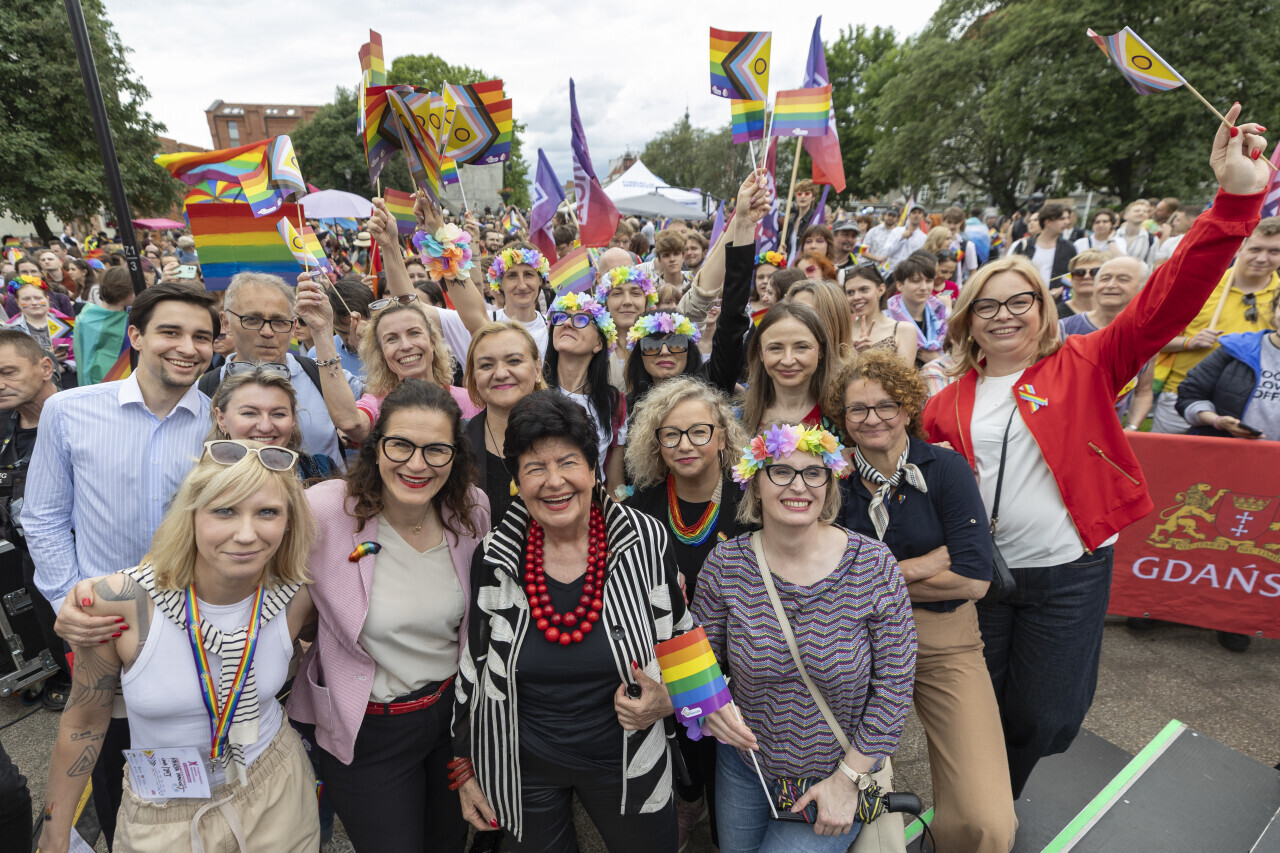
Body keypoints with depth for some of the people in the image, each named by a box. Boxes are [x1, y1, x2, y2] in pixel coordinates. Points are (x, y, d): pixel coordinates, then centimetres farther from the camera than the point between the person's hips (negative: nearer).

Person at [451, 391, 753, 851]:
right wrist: (465, 766, 4)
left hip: (625, 759, 0)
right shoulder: (494, 558, -13)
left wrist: (669, 697, -19)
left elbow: (682, 638, -1)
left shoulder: (646, 542, -16)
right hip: (523, 767, 1)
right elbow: (474, 665, -1)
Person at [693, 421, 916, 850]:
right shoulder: (725, 564, -15)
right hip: (743, 770, 3)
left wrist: (849, 778, -12)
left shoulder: (873, 565, -19)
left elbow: (894, 682, -13)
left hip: (836, 779, -2)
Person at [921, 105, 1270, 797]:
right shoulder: (949, 402, 0)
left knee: (1043, 721, 13)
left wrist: (1236, 199, -26)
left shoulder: (1084, 365, -4)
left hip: (1069, 573, -1)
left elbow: (1166, 301, -17)